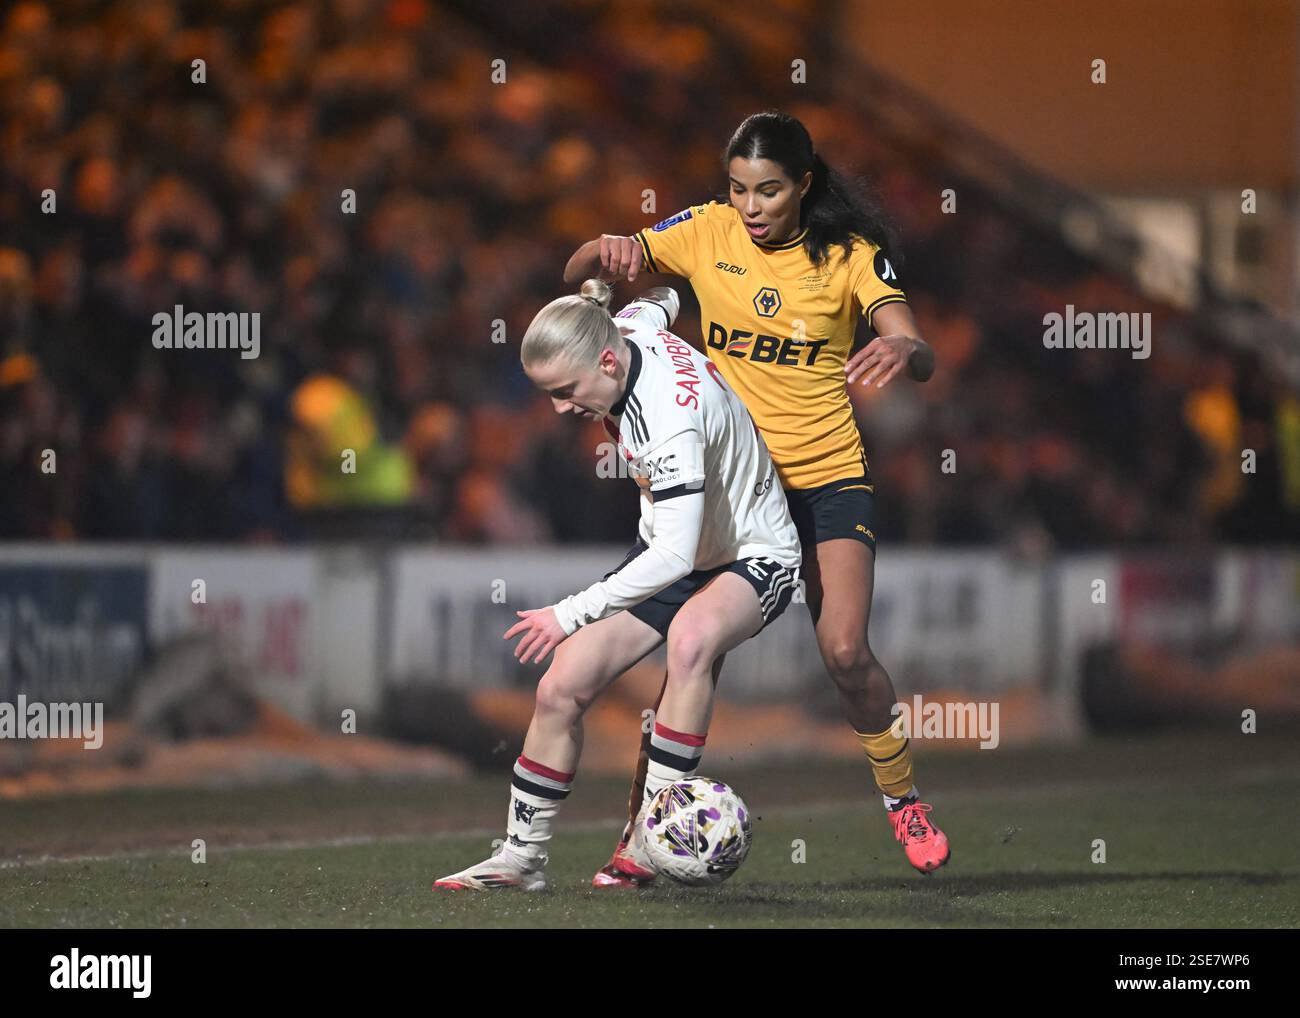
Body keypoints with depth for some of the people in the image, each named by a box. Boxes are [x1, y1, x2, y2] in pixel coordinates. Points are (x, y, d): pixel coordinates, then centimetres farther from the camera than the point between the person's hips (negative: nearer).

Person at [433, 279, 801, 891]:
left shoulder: (671, 418, -37)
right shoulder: (628, 327, -13)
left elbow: (676, 556, -40)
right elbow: (660, 297, 13)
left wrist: (571, 615, -34)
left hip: (752, 558, -8)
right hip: (669, 547, 8)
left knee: (691, 635, -40)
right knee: (562, 687, -4)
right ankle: (522, 857, 10)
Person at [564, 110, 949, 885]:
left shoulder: (850, 255, -7)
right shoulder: (707, 233, -2)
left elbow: (920, 355, -17)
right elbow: (577, 274, -1)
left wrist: (902, 351, -42)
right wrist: (608, 252, -25)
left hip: (829, 478, -2)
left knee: (845, 650, -15)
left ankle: (905, 799, 9)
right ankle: (642, 836, 2)